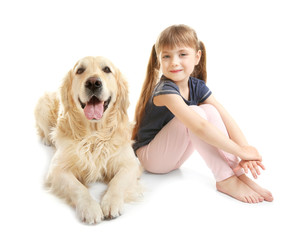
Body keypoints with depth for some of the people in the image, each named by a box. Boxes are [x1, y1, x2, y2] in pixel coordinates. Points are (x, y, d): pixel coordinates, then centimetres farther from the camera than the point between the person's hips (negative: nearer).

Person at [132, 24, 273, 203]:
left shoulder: (197, 86, -4)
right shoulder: (165, 90, -26)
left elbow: (226, 119, -13)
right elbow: (199, 127, -38)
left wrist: (246, 147, -29)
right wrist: (240, 151, -32)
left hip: (172, 156, 7)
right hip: (150, 157, -6)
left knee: (210, 110, -15)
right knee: (196, 114, -28)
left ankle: (237, 172, -19)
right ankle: (226, 180, -25)